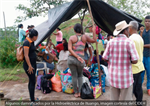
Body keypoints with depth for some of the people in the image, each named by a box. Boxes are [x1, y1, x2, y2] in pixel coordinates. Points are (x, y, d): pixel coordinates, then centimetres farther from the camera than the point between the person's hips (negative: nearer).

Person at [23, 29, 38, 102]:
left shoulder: (32, 42, 9)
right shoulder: (27, 43, -19)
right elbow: (26, 55, -22)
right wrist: (29, 66, -21)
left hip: (33, 64, 9)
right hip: (29, 65, -9)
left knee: (31, 81, 16)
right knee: (32, 82, -6)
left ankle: (32, 98, 27)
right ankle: (32, 100, 3)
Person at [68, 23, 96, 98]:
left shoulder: (71, 38, 0)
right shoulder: (84, 37, 1)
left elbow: (69, 49, -10)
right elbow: (94, 40, 12)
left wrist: (77, 57, -12)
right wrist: (94, 31, 18)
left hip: (71, 59, 0)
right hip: (81, 60, 0)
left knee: (74, 76, 10)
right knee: (80, 75, 19)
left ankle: (76, 93, 17)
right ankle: (80, 92, 15)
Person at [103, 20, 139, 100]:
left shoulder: (111, 42, -3)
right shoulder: (129, 42, -12)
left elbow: (105, 58, -2)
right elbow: (135, 61, -15)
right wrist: (128, 60, 5)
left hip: (113, 75, 4)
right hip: (125, 76, -3)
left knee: (114, 98, 18)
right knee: (126, 99, 10)